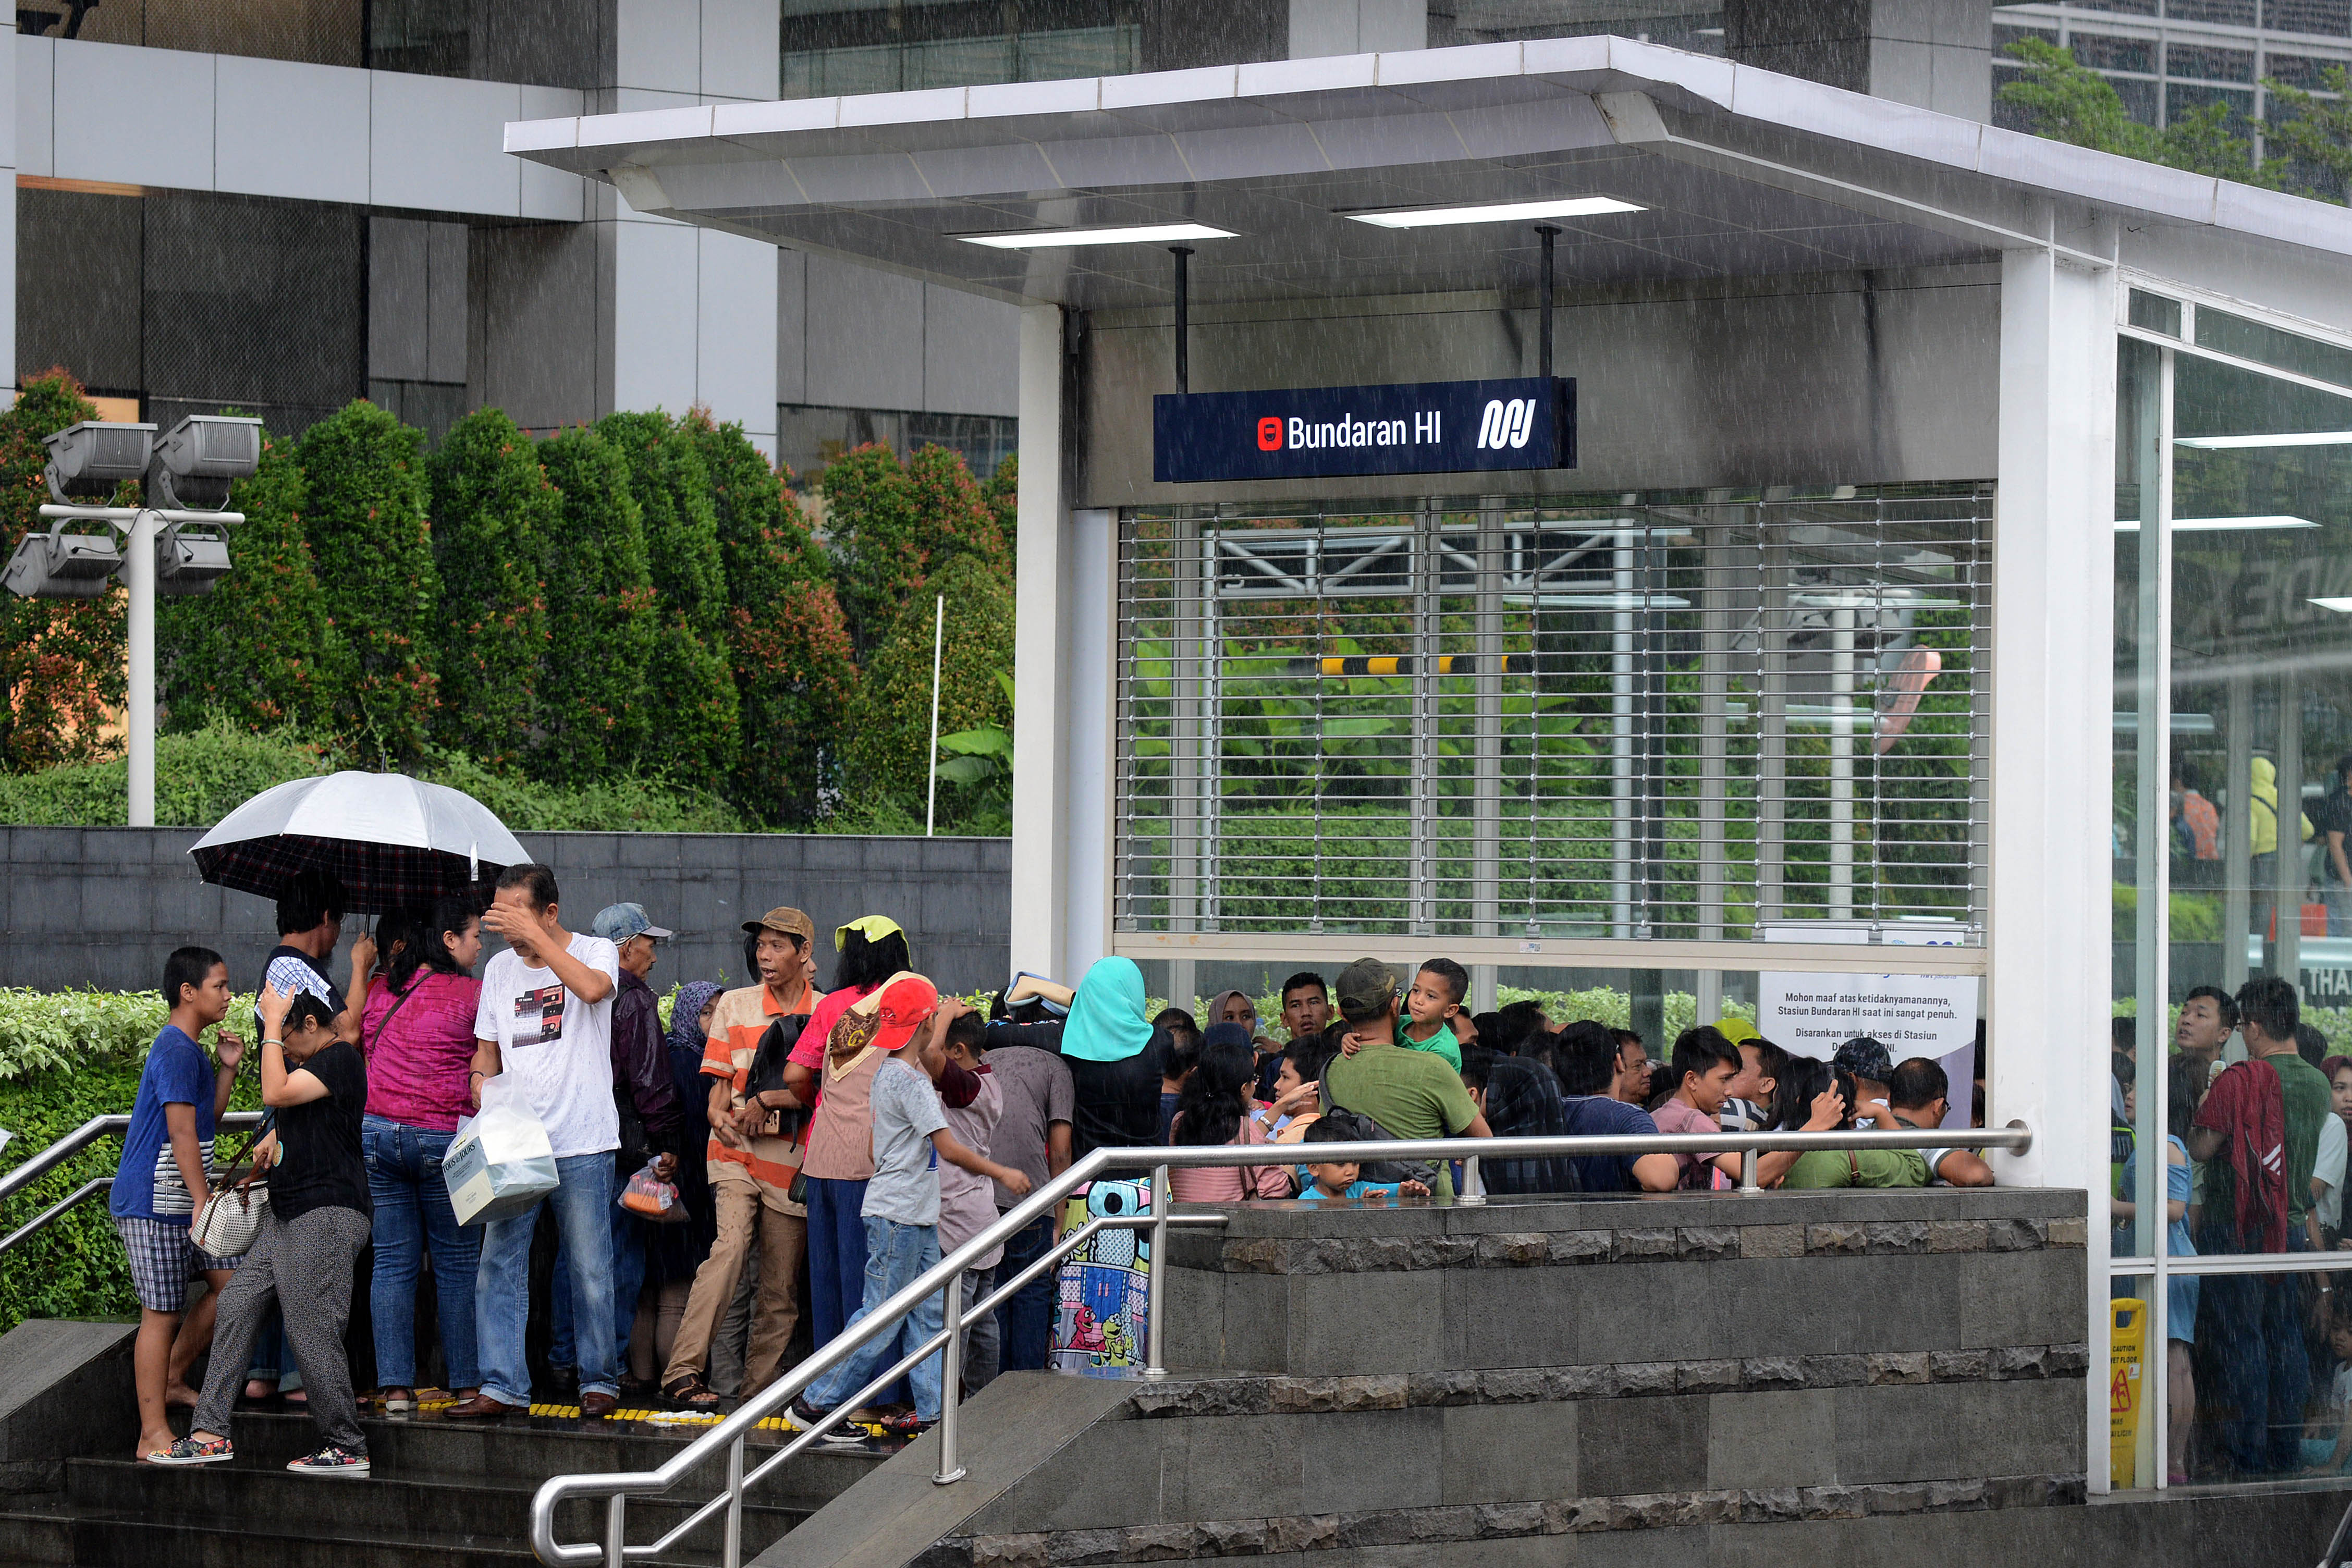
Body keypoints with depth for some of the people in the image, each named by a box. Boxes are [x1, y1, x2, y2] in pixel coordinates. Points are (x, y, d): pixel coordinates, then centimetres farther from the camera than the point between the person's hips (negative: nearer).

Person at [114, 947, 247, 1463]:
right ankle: (154, 1435, -3)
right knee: (162, 1312, -7)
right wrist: (203, 1201, -25)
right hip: (154, 1203, -10)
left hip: (182, 1204, 10)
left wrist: (226, 1069, 9)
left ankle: (170, 1382, 23)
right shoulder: (176, 1050, -16)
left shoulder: (191, 1050, 15)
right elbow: (182, 1131, -22)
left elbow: (208, 1122, 21)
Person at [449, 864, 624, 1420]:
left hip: (581, 1144, -5)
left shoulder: (596, 952, 0)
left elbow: (592, 988, -25)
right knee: (499, 1264, -2)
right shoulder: (500, 969, 14)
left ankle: (599, 1380, 11)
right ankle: (502, 1385, 0)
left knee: (590, 1269, 0)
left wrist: (533, 934, -22)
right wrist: (482, 1085, 1)